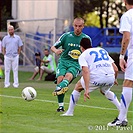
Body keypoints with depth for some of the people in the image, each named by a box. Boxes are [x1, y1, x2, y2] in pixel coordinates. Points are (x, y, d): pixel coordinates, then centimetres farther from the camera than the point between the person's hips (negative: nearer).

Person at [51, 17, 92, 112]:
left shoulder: (86, 38, 7)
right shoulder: (66, 36, 5)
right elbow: (53, 47, 8)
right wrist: (56, 51, -17)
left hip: (76, 64, -1)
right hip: (63, 61, 1)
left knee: (68, 75, -32)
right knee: (60, 78, -23)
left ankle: (59, 88, -63)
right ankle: (61, 106, -15)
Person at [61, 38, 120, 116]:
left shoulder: (83, 55, 11)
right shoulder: (103, 50, 25)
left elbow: (86, 71, -8)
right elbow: (116, 69, 19)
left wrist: (86, 89, -15)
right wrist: (114, 79, 39)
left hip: (96, 78, -4)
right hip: (110, 77, 5)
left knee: (78, 87, 22)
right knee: (105, 91, 36)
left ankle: (70, 112, 23)